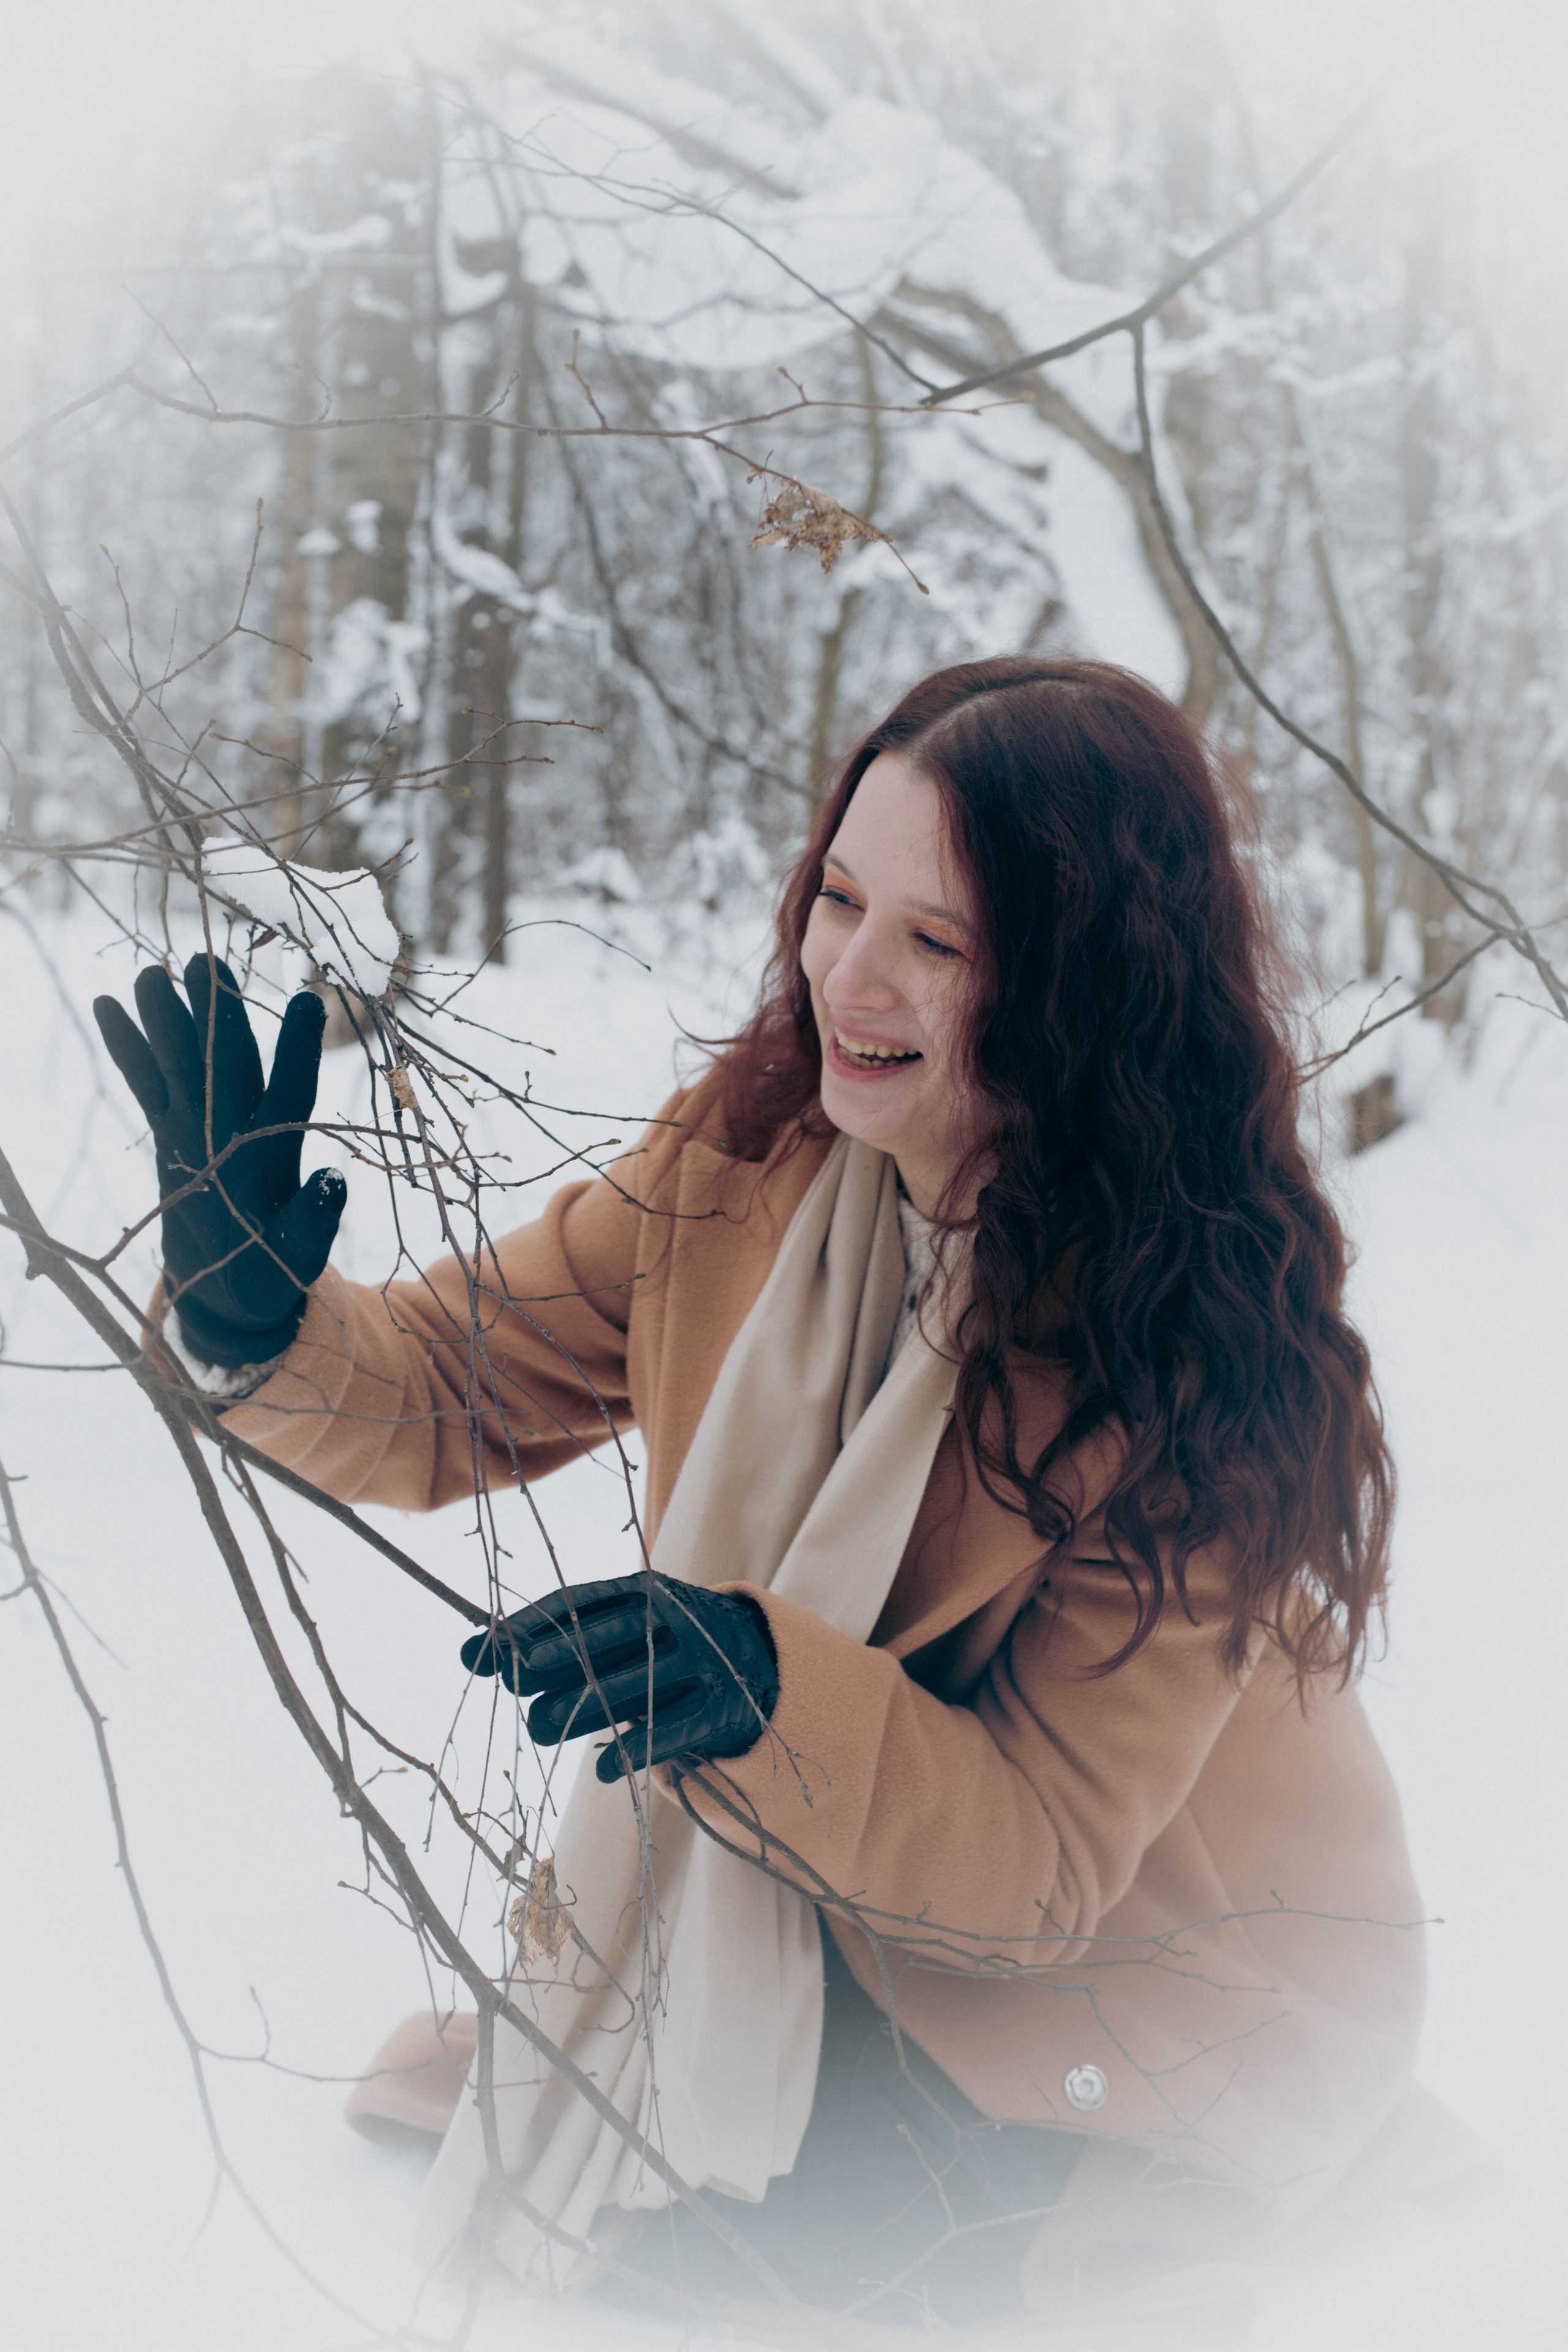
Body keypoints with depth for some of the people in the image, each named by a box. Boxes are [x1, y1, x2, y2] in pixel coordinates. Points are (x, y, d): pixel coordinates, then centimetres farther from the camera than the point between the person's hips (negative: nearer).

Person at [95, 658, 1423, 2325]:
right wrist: (257, 1314, -25)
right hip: (792, 1919, 5)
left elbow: (1042, 1865, -27)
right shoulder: (750, 1153, -12)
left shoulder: (1203, 1340, -27)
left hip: (1162, 2003, -5)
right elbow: (446, 1399, -4)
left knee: (691, 2254, -16)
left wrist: (766, 1688, -44)